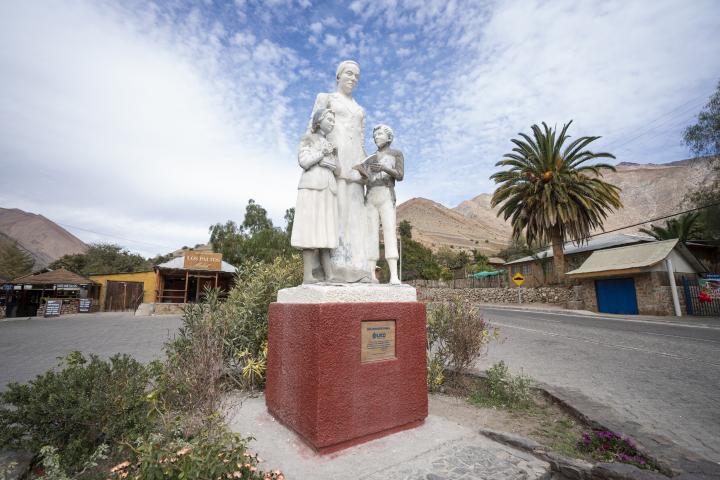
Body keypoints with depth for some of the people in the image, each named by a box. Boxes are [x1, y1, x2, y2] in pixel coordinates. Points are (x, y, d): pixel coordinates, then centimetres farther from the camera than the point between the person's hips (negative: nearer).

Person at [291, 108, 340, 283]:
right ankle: (308, 276, -16)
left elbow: (337, 170, 17)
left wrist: (329, 163, -3)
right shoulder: (307, 138, 9)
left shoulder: (331, 145, 27)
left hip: (328, 190, 6)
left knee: (325, 230, -3)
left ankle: (329, 276, -8)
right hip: (312, 187, -6)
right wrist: (323, 152, 0)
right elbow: (303, 162, -7)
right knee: (311, 229, -15)